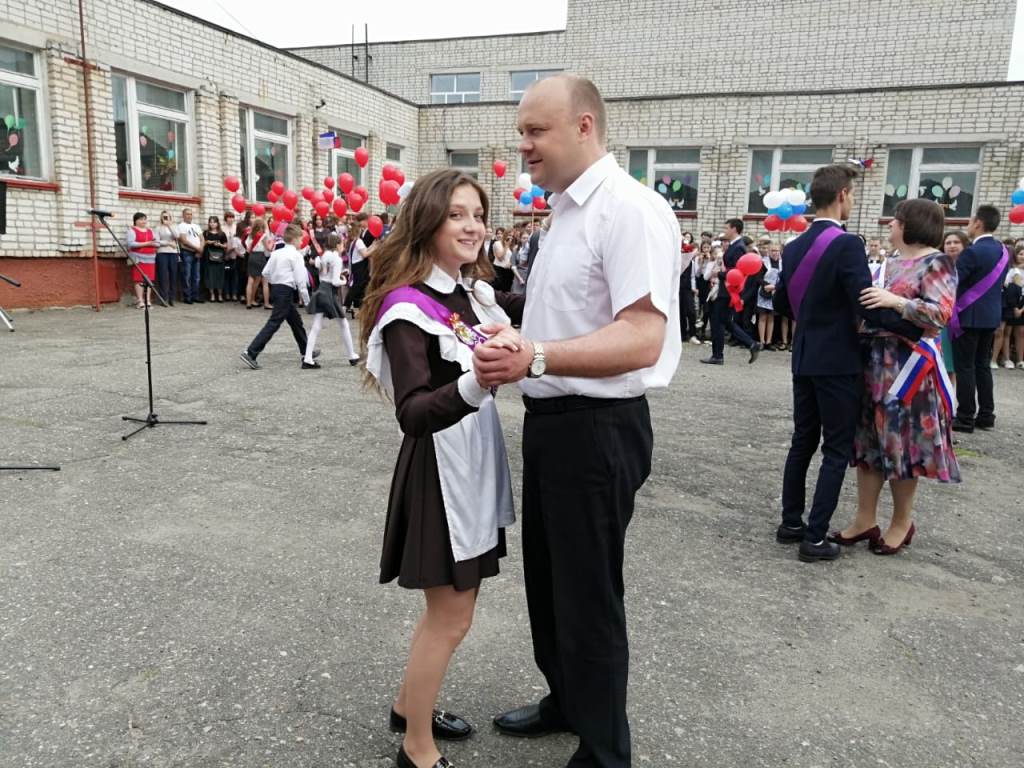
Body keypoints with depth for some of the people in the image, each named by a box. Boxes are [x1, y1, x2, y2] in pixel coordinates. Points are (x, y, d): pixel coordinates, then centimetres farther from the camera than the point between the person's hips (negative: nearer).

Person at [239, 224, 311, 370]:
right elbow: (300, 280, -15)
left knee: (296, 321, 20)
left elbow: (265, 273, 9)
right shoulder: (296, 255, -11)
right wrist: (307, 300, -9)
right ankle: (250, 353, -15)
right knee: (273, 324, -10)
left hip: (276, 289, 9)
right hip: (286, 292, -9)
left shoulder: (276, 253, 11)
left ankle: (305, 351, 32)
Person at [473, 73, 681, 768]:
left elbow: (641, 340, -27)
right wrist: (510, 349, 10)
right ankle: (565, 702, 46)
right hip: (552, 419, 10)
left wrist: (535, 358, -33)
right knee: (548, 577, 23)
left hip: (597, 429, -10)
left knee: (589, 598, 6)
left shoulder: (630, 210, -17)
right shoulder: (567, 211, 14)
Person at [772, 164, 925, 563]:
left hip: (804, 359, 7)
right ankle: (815, 538, 3)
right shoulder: (847, 245, -17)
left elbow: (782, 303, 14)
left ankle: (791, 523, 21)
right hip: (838, 362, -7)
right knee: (836, 450, 1)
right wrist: (919, 328, -12)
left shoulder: (793, 247, 6)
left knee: (802, 442, 15)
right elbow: (869, 307, -22)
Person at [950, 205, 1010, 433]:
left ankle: (966, 418, 0)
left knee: (965, 367, -2)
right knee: (982, 365, 14)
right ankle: (986, 415, 18)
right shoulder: (1002, 250, 8)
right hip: (991, 315, 8)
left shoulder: (973, 252, -18)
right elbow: (993, 283, 16)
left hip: (969, 316, -8)